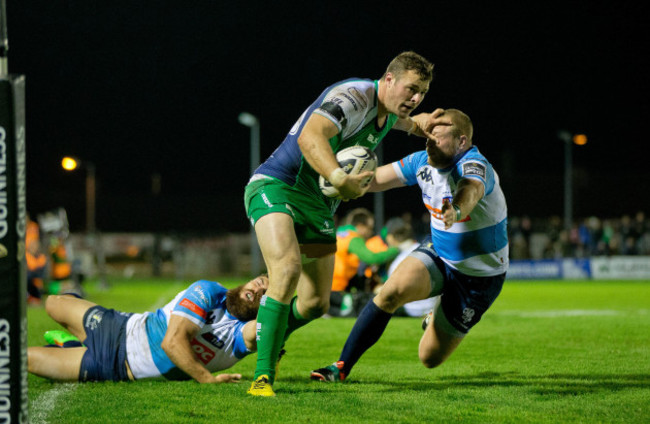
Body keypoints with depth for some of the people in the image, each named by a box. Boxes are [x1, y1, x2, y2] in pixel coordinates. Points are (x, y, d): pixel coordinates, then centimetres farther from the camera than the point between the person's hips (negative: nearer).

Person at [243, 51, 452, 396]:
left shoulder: (388, 110, 8)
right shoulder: (353, 96, -22)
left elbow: (398, 120, 35)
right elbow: (309, 137, -38)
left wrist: (420, 124, 11)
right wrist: (340, 179, -53)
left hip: (319, 205, 9)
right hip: (277, 186, -9)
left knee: (316, 303, 8)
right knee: (287, 268, -32)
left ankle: (269, 339, 40)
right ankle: (263, 377, -29)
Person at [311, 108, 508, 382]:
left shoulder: (474, 166, -27)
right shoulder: (422, 162, -6)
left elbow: (471, 190, -51)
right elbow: (373, 180, -1)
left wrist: (456, 209, -75)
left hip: (479, 275, -5)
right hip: (438, 255, 5)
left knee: (430, 358, 1)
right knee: (394, 290, -28)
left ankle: (438, 323, 38)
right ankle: (342, 367, -17)